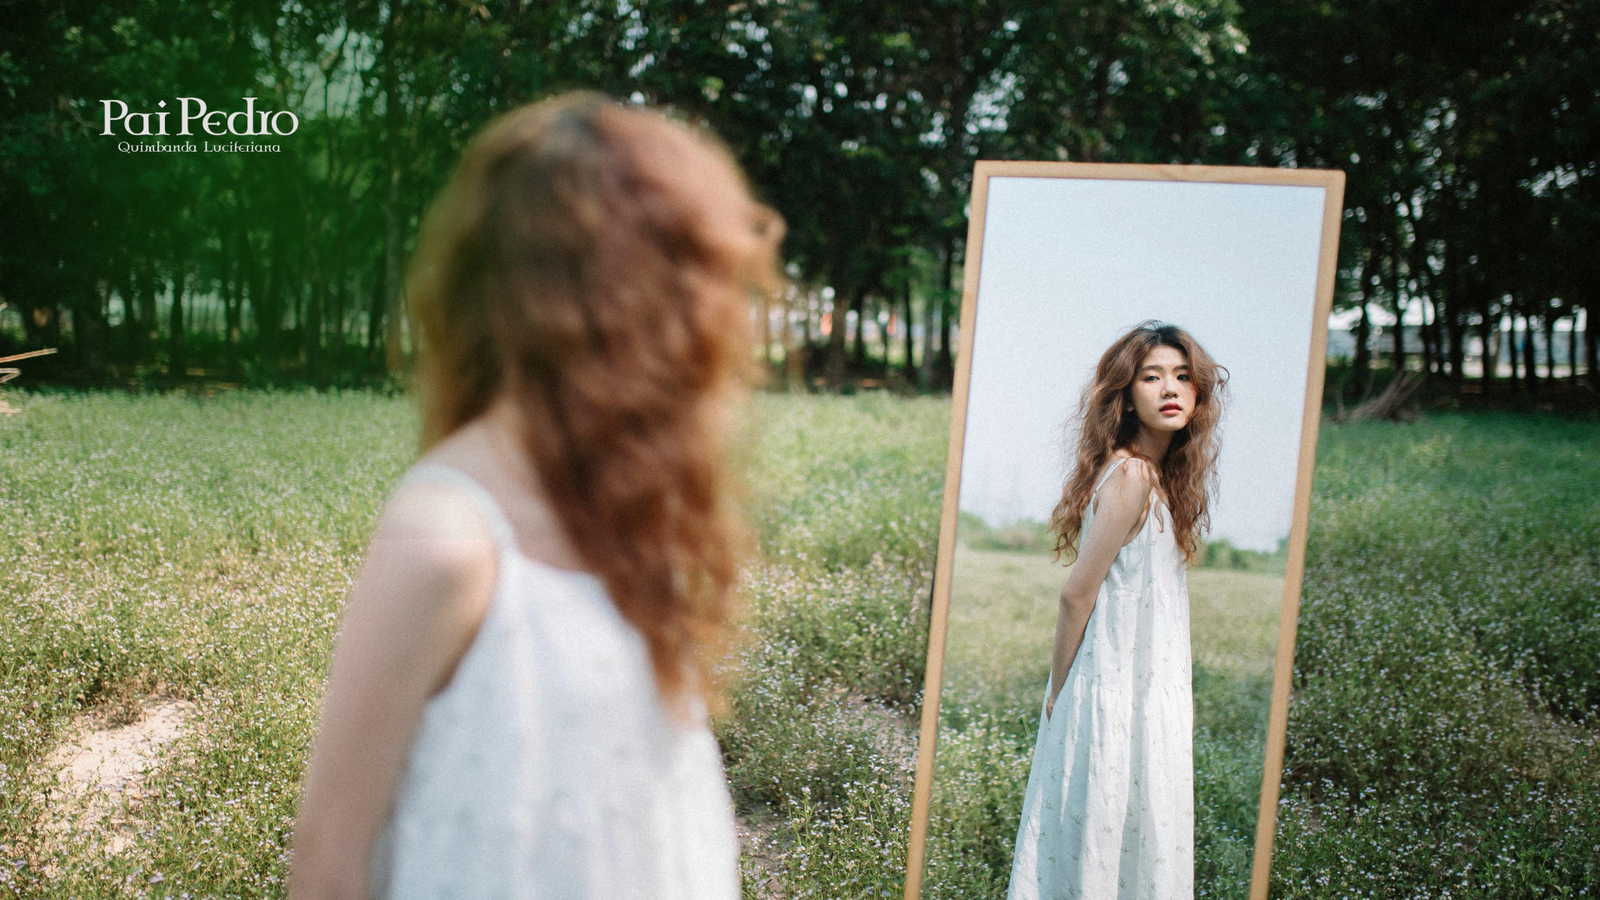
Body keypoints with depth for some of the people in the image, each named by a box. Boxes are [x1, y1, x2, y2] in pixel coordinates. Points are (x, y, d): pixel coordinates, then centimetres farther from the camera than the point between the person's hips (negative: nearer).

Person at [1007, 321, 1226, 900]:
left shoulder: (1159, 476, 9)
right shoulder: (1131, 474, -19)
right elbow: (1076, 594, -17)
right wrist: (1058, 692, -8)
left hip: (1145, 690, 9)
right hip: (1118, 695, -9)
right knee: (1098, 838, 3)